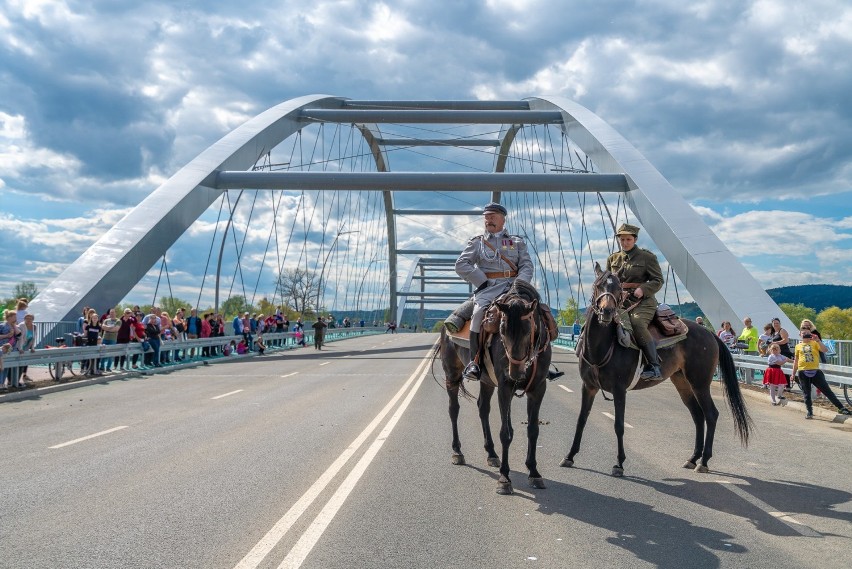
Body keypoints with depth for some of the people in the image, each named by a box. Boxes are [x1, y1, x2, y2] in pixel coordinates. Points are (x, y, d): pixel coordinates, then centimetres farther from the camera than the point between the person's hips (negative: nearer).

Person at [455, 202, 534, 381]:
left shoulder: (517, 242, 20)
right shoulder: (477, 242, 15)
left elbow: (527, 266, 11)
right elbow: (461, 265, 4)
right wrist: (482, 282, -7)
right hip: (488, 287, -2)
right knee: (480, 311, -33)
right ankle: (474, 362, -26)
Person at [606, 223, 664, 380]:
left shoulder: (647, 257, 4)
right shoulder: (613, 259, 18)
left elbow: (658, 280, 0)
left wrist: (642, 289, -19)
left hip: (642, 301, -6)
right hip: (619, 301, 6)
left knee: (637, 323, -34)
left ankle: (654, 366, -30)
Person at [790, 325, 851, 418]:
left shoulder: (815, 343, 4)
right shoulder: (798, 346, 9)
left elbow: (825, 350, -14)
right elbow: (796, 360, 15)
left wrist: (818, 340, -23)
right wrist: (793, 373, 15)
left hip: (815, 371, -1)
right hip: (803, 372, 2)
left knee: (827, 391, 0)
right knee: (807, 394, 7)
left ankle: (841, 408, 6)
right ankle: (809, 412, 17)